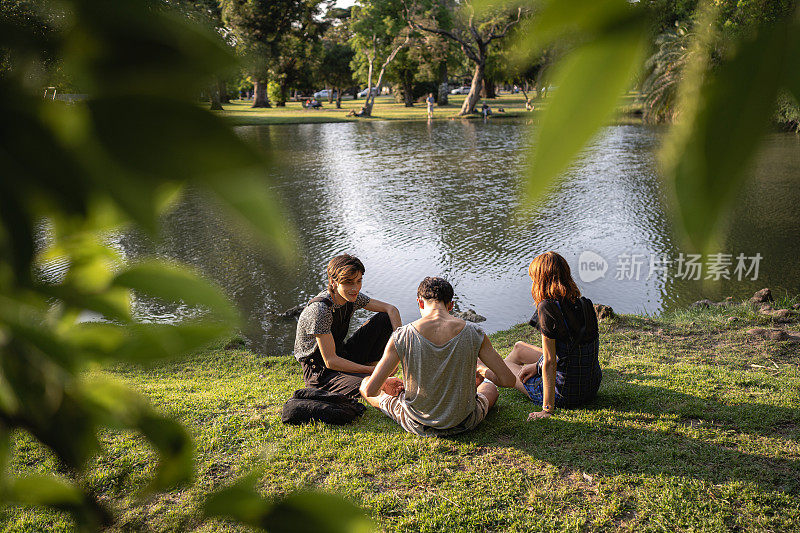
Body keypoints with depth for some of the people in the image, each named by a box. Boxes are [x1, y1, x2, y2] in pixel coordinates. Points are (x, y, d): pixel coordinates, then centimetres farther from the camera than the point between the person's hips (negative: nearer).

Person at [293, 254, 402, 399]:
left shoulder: (352, 297, -6)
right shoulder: (320, 310, -29)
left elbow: (391, 309, 3)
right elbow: (330, 361, -29)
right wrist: (373, 370, -26)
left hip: (342, 356, 7)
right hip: (320, 370, -7)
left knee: (385, 319, -3)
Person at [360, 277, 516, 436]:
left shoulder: (402, 337, -18)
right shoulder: (474, 333, -15)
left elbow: (370, 390, -15)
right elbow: (508, 380, -8)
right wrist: (483, 371, 14)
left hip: (417, 426, -1)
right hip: (463, 424, 1)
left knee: (365, 383, 27)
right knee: (490, 387, 34)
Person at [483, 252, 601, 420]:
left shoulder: (548, 308, -22)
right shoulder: (585, 304, 0)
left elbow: (550, 363, -23)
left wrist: (548, 409, -19)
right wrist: (538, 366, 15)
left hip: (566, 393, -7)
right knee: (518, 348, 25)